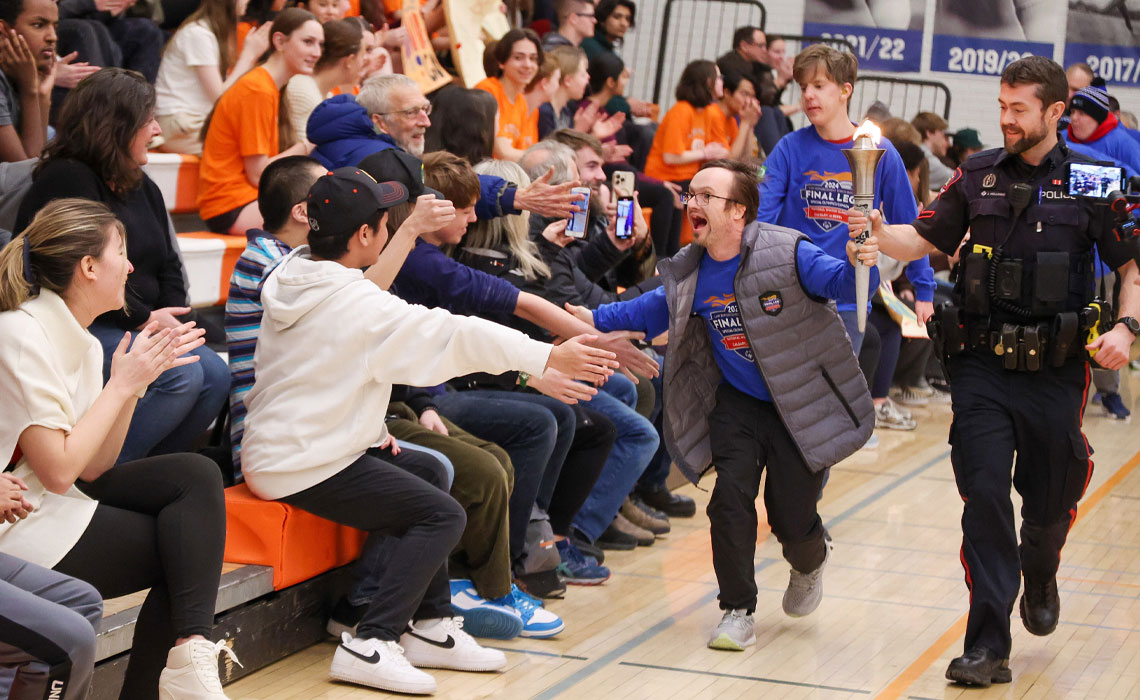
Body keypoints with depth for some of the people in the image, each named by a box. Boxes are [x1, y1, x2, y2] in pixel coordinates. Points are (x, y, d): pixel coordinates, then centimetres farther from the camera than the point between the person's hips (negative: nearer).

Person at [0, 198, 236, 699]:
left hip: (53, 503, 9)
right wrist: (123, 384, -12)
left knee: (195, 477, -7)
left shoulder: (85, 345, 11)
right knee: (186, 546, -10)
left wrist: (139, 380, -1)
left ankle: (189, 657, -13)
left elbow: (91, 470, 6)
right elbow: (59, 469, -21)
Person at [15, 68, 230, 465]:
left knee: (215, 375, -12)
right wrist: (144, 320, -15)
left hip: (142, 328, 9)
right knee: (182, 375, -26)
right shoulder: (66, 180, -11)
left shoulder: (141, 187, 17)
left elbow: (167, 265, 18)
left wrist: (172, 321, -1)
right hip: (79, 330, -9)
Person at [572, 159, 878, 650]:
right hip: (737, 402, 4)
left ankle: (811, 561, 38)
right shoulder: (689, 273, -3)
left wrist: (859, 265, -44)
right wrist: (593, 318, 5)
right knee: (731, 498, -15)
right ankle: (737, 612, 2)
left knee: (792, 519, -1)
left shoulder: (787, 254, -20)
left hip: (800, 407, -3)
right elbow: (651, 311, 14)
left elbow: (837, 280, -21)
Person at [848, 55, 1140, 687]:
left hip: (1055, 368, 0)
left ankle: (1040, 574, 47)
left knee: (1051, 499, 11)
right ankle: (988, 646, -7)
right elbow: (925, 239, 7)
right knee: (984, 494, -9)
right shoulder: (978, 175, 6)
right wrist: (878, 232, -13)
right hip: (982, 363, 1)